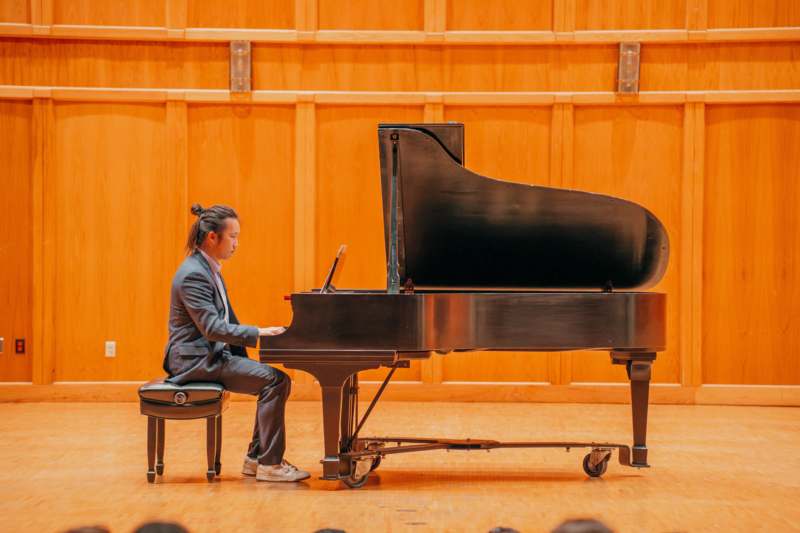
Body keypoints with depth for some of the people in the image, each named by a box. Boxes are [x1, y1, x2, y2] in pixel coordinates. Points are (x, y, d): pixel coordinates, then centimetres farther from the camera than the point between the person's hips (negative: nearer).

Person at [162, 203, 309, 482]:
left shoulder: (209, 270, 14)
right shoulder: (193, 274, -18)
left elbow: (225, 321, 19)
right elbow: (211, 327, -26)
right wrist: (258, 333, -26)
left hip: (213, 354, 10)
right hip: (196, 359, -10)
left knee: (278, 380, 2)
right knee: (274, 380, -19)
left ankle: (257, 457, 6)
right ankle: (269, 464, -15)